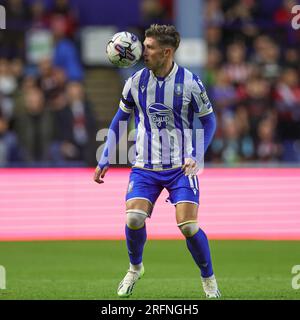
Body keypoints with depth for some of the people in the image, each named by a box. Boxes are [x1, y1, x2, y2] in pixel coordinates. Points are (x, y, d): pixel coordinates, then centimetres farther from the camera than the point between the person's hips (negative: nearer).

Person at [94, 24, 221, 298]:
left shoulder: (190, 82, -8)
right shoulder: (136, 81, -1)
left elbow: (209, 121, 2)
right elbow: (120, 119, 13)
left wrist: (195, 155, -11)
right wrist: (105, 159, 10)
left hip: (181, 166, -2)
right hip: (145, 167, 2)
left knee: (188, 226, -15)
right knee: (134, 219, -17)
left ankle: (208, 279, 10)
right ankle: (135, 268, 14)